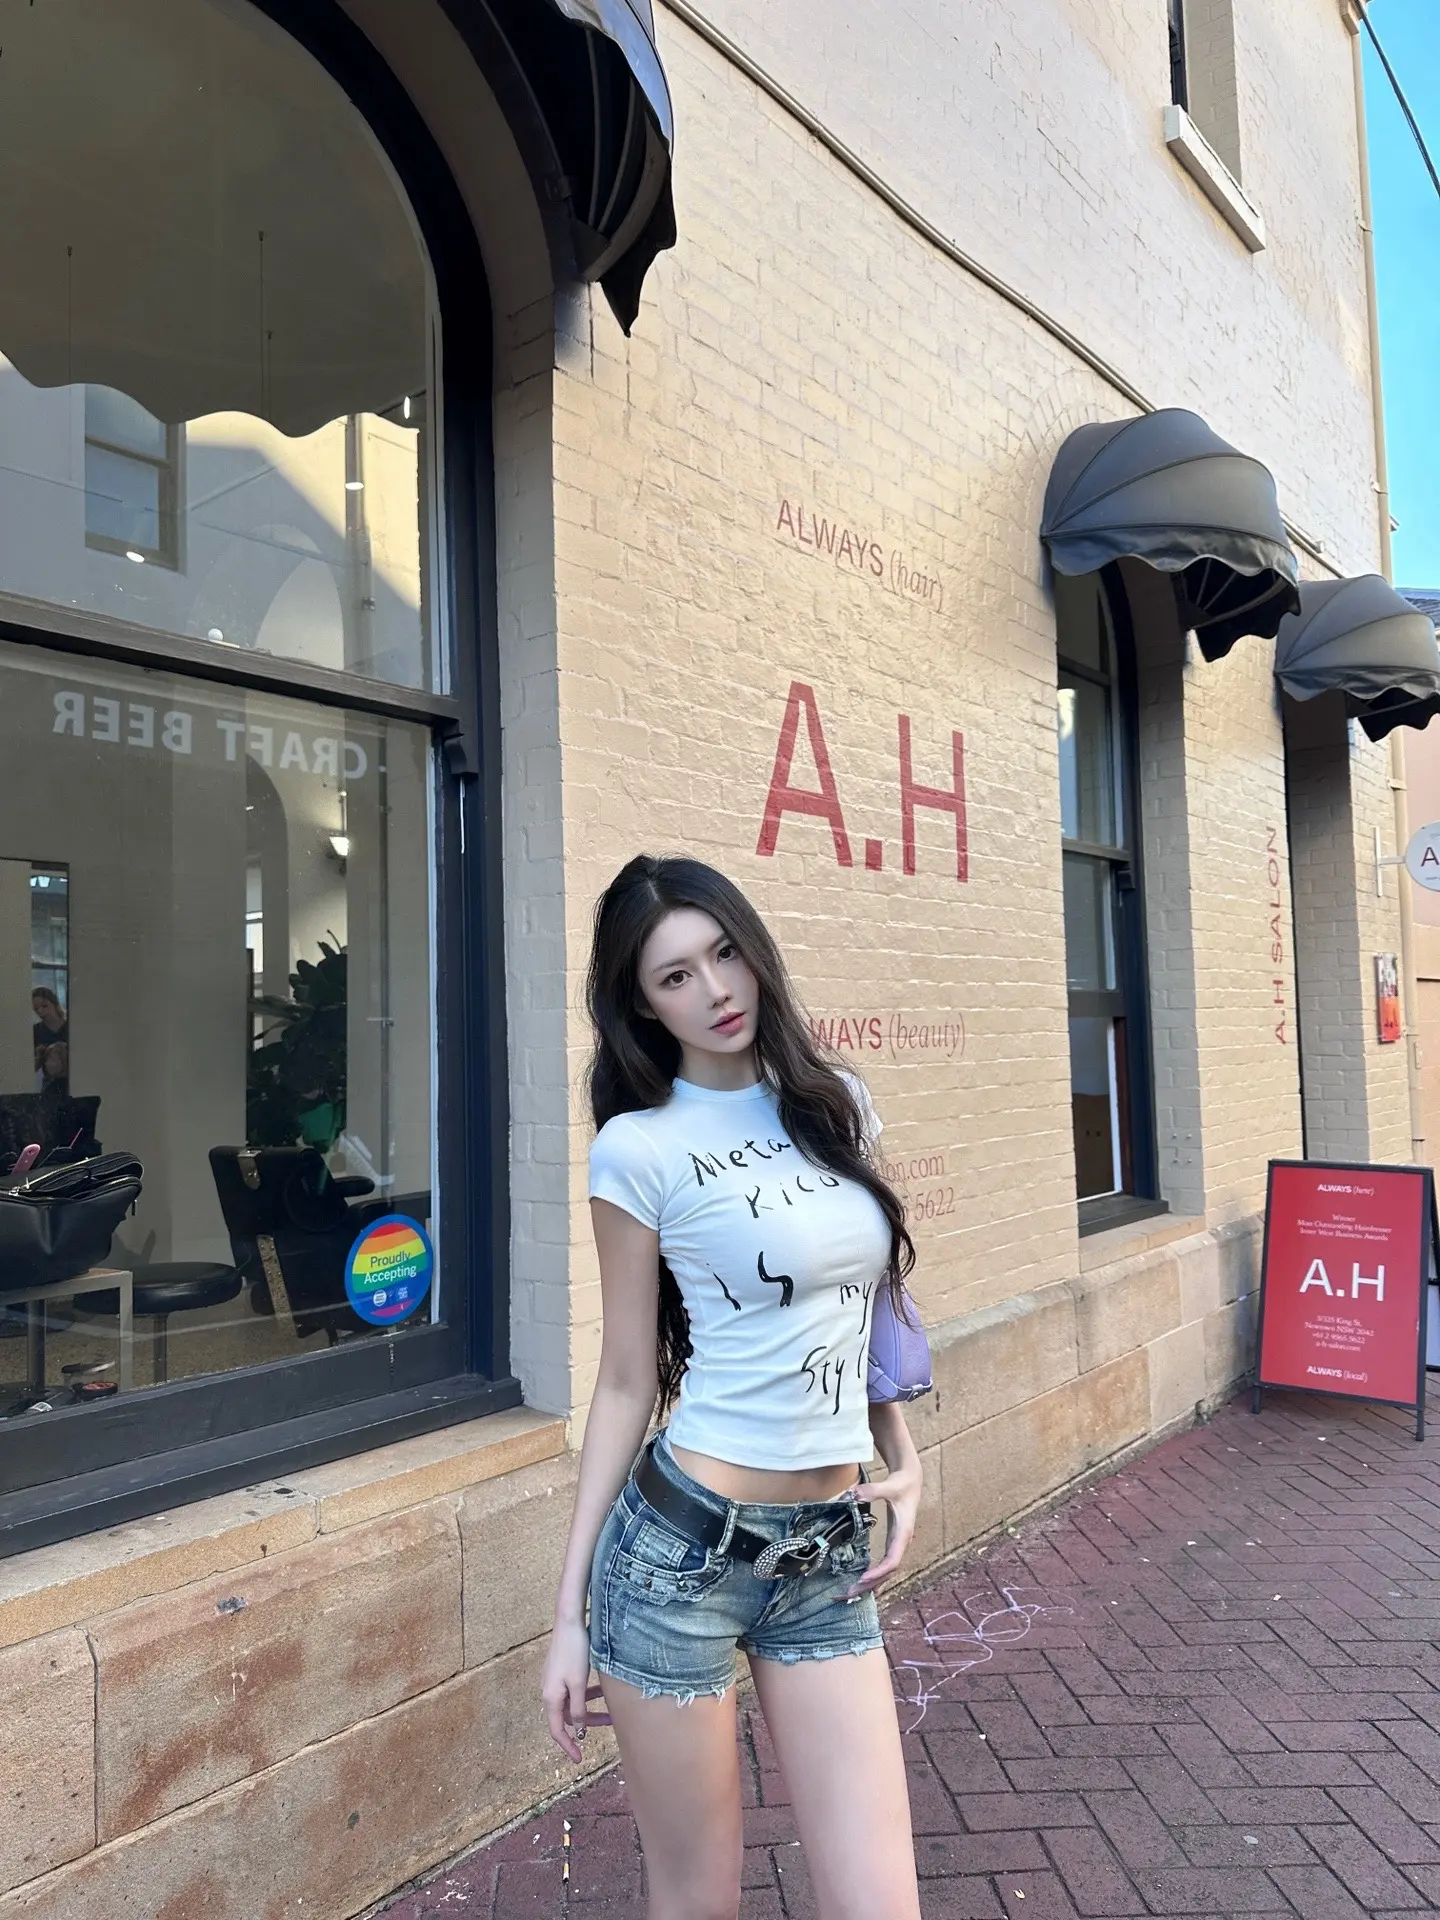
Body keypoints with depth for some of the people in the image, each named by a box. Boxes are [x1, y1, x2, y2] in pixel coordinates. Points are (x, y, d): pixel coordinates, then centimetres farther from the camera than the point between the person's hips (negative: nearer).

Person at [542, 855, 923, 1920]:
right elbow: (628, 1385, -2)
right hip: (683, 1545, -4)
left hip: (832, 1554, 4)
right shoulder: (640, 1148, -8)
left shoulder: (839, 1104, 5)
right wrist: (570, 1611, -1)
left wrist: (906, 1459, 8)